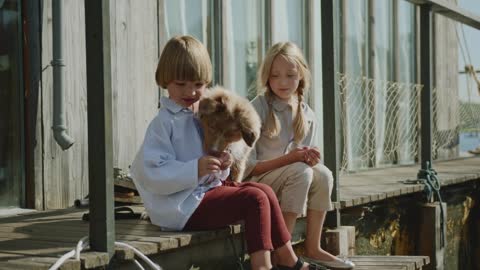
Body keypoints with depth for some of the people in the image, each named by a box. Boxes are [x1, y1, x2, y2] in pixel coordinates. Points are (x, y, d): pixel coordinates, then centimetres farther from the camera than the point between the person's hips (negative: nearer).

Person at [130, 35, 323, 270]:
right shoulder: (164, 123, -14)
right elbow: (150, 174, -23)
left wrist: (221, 166, -1)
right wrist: (195, 170, -30)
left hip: (206, 190, 9)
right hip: (183, 206, -9)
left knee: (264, 191, 6)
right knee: (255, 200, -16)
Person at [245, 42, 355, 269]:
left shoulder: (307, 115, 5)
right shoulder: (257, 109, -13)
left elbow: (304, 159, 11)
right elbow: (248, 166, -16)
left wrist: (308, 158, -14)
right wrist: (288, 159, -26)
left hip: (289, 179, 6)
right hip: (254, 183, -6)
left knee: (323, 174, -19)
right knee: (300, 172, -29)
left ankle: (312, 248, -12)